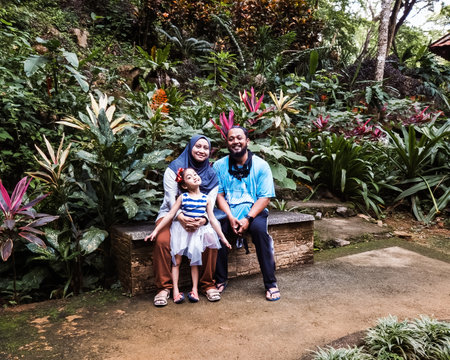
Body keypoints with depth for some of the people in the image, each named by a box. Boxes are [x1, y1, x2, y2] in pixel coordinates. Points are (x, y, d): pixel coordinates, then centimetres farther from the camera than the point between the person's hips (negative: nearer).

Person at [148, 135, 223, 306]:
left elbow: (210, 202, -2)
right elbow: (171, 197, -10)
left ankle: (208, 284, -6)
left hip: (199, 217, 2)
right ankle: (164, 287, -12)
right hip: (172, 214, -2)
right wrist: (181, 217, -28)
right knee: (162, 241, -30)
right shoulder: (175, 168, 0)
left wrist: (203, 219, -24)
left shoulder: (211, 174, 8)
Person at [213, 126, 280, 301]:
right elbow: (219, 195, 1)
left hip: (254, 211, -1)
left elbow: (265, 197, -5)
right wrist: (231, 217, -16)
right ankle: (220, 280, -9)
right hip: (228, 213, 1)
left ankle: (271, 284, -20)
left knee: (259, 228, -32)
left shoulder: (261, 165, 0)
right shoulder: (219, 166, 6)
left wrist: (248, 219, -19)